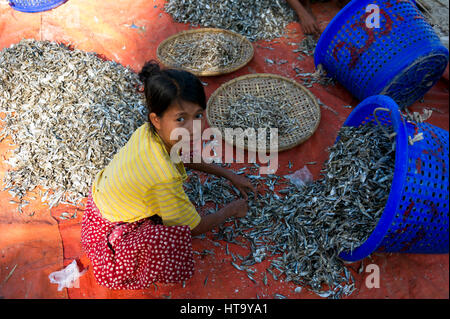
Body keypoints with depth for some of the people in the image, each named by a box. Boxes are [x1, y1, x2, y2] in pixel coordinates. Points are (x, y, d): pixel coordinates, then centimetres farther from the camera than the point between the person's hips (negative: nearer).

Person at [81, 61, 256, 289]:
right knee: (175, 236, -32)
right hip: (108, 232, -8)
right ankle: (146, 277, -2)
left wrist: (229, 175, 10)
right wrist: (232, 209, -3)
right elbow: (196, 227, -20)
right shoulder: (165, 177, -39)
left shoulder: (149, 132, -16)